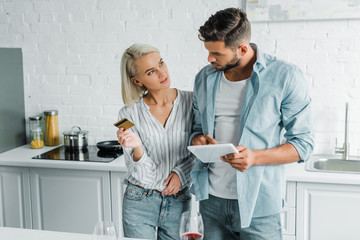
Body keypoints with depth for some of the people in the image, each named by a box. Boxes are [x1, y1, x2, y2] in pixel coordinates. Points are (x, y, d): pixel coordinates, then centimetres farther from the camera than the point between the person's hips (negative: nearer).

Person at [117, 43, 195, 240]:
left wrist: (182, 172, -10)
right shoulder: (129, 114, -8)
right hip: (140, 203, -1)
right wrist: (136, 148, -28)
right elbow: (142, 174, -10)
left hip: (179, 201, 1)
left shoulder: (189, 101, -6)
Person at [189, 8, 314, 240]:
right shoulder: (205, 78, 6)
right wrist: (198, 140, -7)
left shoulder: (286, 76, -9)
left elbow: (304, 144, -8)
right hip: (212, 199, 4)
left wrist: (256, 157, -23)